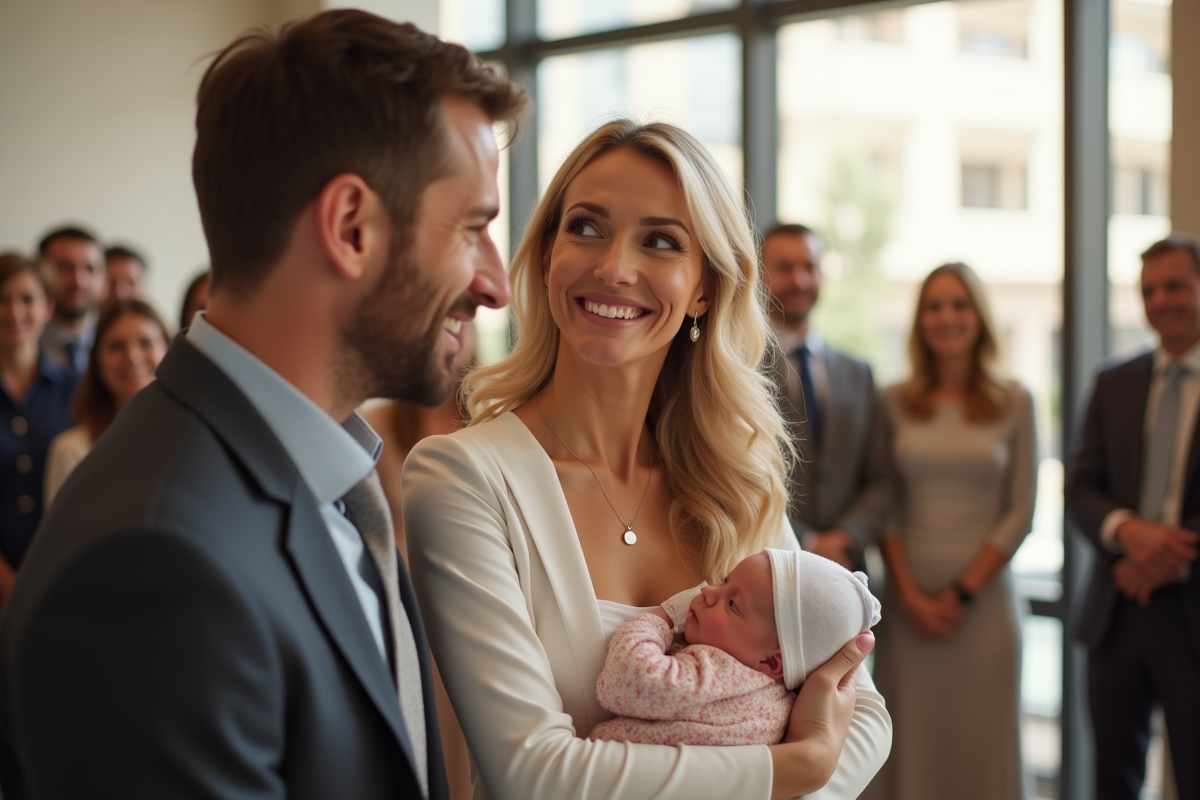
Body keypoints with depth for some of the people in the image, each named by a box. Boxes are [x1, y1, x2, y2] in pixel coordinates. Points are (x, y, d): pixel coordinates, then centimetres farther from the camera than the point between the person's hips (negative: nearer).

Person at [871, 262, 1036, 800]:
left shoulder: (1014, 404, 2)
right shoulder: (895, 403, 4)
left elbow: (1020, 512, 0)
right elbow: (884, 505, 3)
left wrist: (962, 593, -7)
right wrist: (910, 595, -7)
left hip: (984, 594, -1)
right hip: (908, 598, 1)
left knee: (982, 744, 4)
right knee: (911, 742, 3)